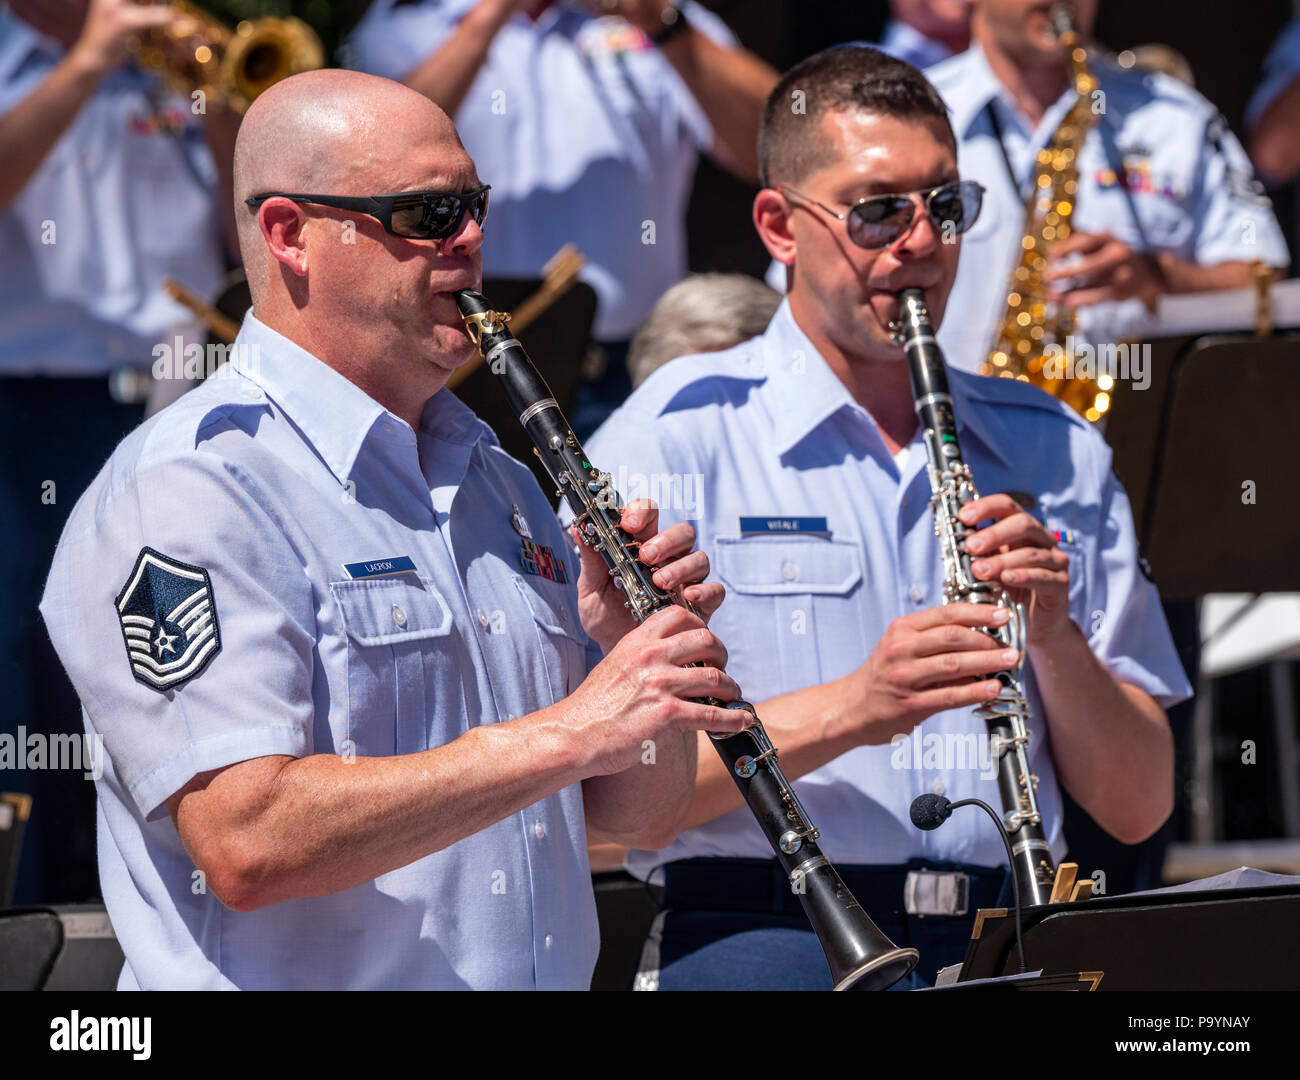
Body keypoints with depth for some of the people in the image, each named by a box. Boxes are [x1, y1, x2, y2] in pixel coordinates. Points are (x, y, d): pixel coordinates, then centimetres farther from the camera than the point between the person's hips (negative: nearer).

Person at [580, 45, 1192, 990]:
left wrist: (1054, 637, -2)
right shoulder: (673, 439, 5)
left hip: (1004, 945, 4)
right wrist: (848, 710, -15)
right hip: (766, 938, -4)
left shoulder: (1054, 456, 19)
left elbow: (1138, 808, 15)